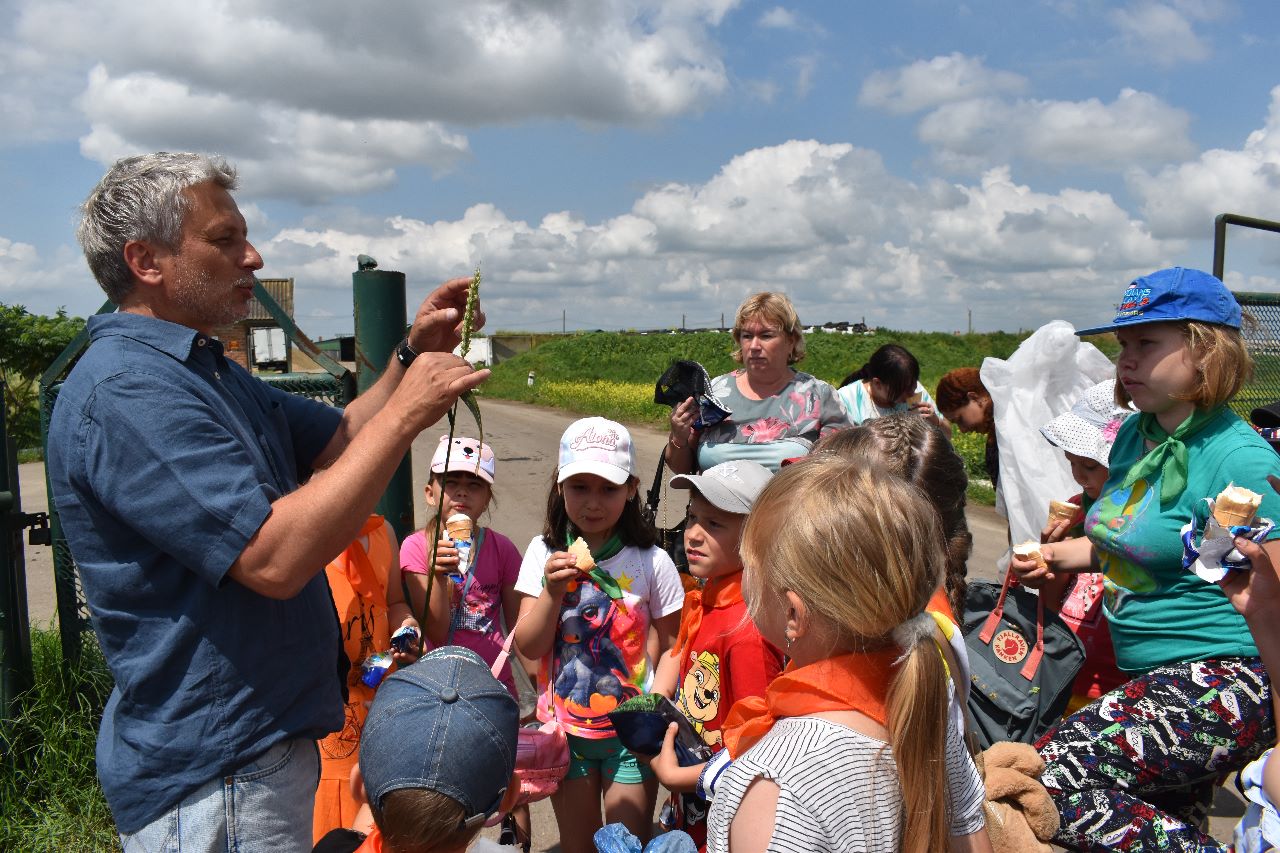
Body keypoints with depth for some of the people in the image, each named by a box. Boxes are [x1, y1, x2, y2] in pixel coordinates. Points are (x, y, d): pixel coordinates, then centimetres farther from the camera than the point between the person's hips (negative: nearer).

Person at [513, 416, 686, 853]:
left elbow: (671, 646, -6)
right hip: (564, 729, 2)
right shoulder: (545, 553, -8)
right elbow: (529, 646, -10)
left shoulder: (650, 561, -13)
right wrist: (552, 592, -26)